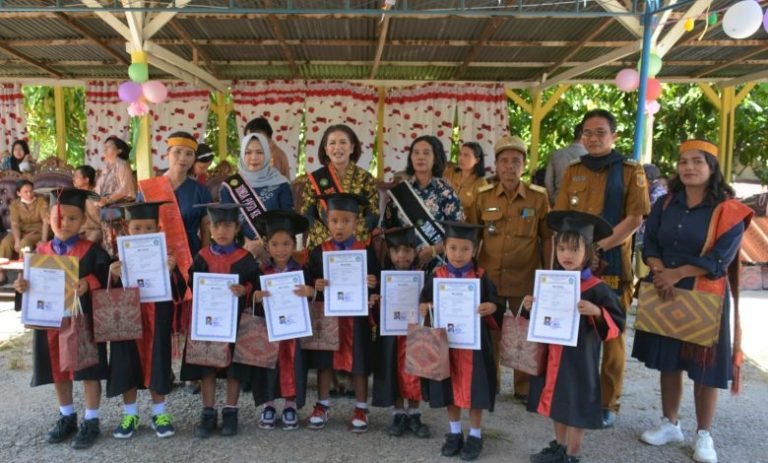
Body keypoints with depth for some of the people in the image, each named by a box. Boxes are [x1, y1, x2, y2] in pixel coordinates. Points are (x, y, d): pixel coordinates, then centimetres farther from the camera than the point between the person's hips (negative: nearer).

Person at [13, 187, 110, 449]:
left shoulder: (92, 251, -8)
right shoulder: (41, 252, 5)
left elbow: (105, 280, -13)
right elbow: (31, 283, 7)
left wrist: (88, 284, -31)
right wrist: (21, 286, -14)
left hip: (83, 321, -4)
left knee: (88, 371, 4)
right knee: (58, 371, 16)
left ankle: (91, 422, 18)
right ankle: (67, 417, 34)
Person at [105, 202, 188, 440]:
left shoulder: (165, 256, -2)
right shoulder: (120, 258, 0)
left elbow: (180, 292, -6)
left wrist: (171, 272, -23)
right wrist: (113, 277, -19)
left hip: (156, 321, -1)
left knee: (156, 364, 5)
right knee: (128, 366, 6)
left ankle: (159, 413, 21)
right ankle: (130, 414, 24)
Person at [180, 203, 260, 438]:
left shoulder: (245, 258, -3)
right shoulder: (202, 257, 4)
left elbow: (255, 284, -5)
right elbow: (193, 285, 4)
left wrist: (243, 290, -24)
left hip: (235, 318, -2)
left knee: (234, 366, 5)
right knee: (206, 366, 6)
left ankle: (230, 412, 19)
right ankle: (208, 413, 18)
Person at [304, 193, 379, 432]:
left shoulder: (366, 251, -2)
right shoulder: (319, 252, 0)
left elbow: (376, 283, 1)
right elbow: (309, 282, 2)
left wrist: (373, 284, -20)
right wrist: (316, 286, -19)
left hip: (356, 316, -1)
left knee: (358, 363, 7)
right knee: (324, 361, 10)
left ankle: (361, 408, 22)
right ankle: (322, 405, 27)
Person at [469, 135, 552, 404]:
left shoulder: (538, 197, -2)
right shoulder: (483, 197, 1)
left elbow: (547, 239, 3)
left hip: (526, 279, -1)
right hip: (488, 277, 1)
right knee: (488, 332, 11)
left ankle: (524, 389, 26)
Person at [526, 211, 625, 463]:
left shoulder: (596, 288, -15)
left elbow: (617, 322, -14)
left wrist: (596, 312, -30)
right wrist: (532, 307, -4)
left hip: (579, 359, -6)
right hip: (551, 355, 6)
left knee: (576, 407, 5)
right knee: (556, 402, 18)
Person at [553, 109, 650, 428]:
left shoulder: (631, 171, 1)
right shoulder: (572, 171, 11)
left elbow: (635, 219, -8)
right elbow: (560, 218, 6)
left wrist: (599, 246, -17)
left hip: (613, 265, -3)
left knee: (612, 336, 5)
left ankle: (608, 403, 17)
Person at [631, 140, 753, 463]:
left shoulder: (728, 211, -6)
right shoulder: (665, 204, 7)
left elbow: (720, 259, -14)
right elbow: (649, 243, 2)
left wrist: (677, 273, -18)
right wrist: (658, 270, -16)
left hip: (705, 297, -4)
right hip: (664, 294, 4)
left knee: (704, 367, 3)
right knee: (668, 361, 12)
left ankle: (704, 435, 20)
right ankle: (670, 424, 27)